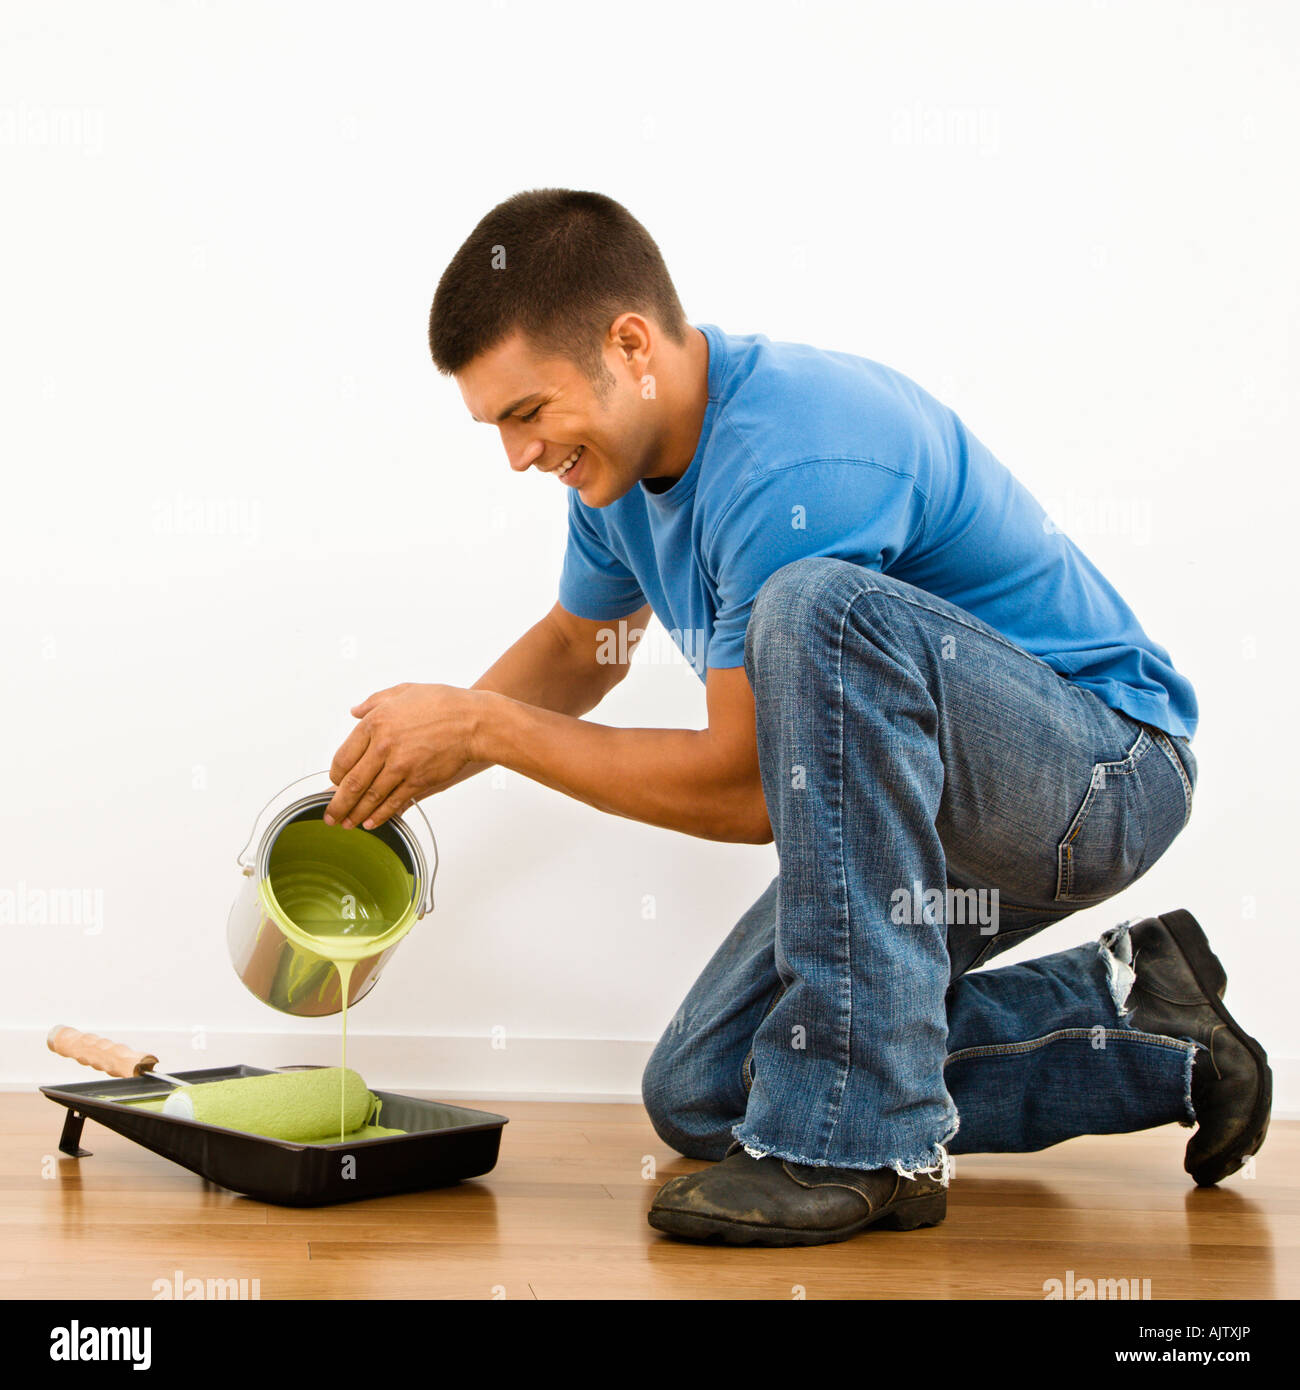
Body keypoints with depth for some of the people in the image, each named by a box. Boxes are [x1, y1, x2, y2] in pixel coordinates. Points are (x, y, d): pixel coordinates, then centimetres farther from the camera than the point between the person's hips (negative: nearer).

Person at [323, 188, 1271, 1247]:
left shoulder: (796, 462, -29)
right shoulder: (617, 451, -1)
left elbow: (747, 789, -26)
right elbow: (579, 645, 17)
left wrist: (486, 727, -19)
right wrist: (435, 745, 0)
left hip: (1107, 770, -9)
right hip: (924, 807, 9)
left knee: (819, 605, -36)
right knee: (699, 1095, 5)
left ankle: (862, 1136, -29)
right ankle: (1130, 1031, 12)